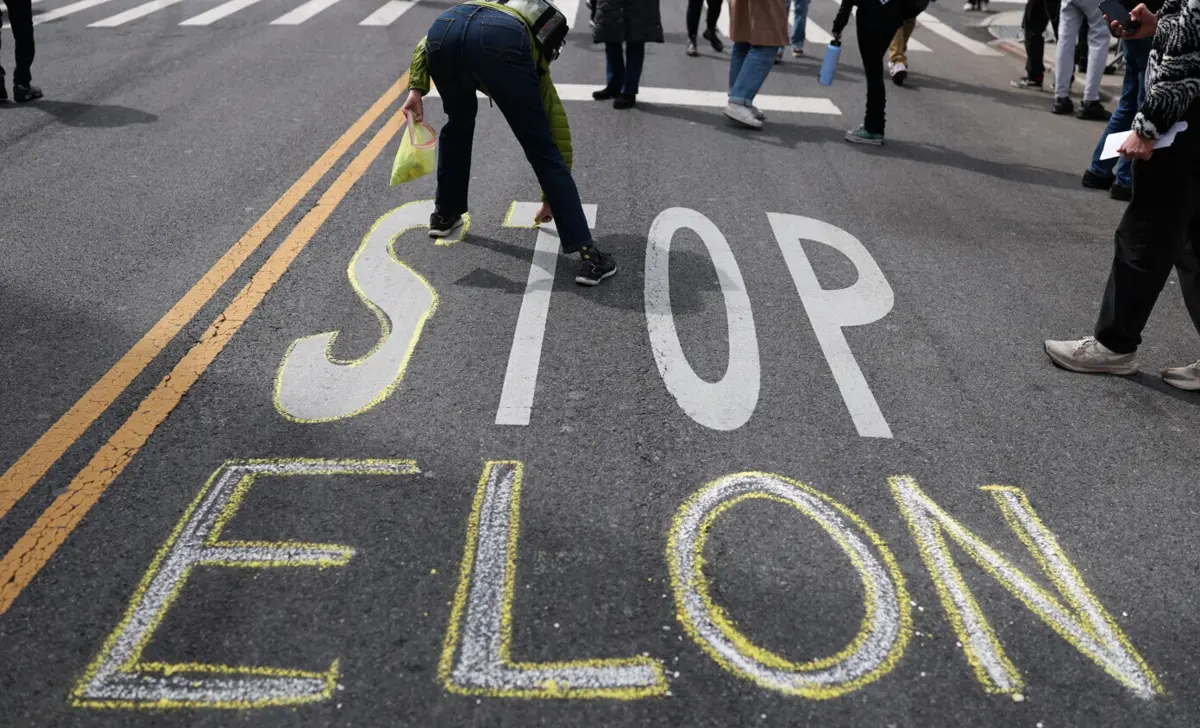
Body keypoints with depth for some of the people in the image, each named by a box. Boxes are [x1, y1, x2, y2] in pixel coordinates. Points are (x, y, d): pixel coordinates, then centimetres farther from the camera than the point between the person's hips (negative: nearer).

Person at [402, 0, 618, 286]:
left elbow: (426, 44, 28)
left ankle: (444, 214, 44)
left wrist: (416, 90, 17)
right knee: (543, 151, 6)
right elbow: (560, 142, 42)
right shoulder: (537, 69, 40)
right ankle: (587, 254, 3)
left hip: (444, 27, 3)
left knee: (458, 122, 33)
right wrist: (550, 198, 54)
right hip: (502, 41, -3)